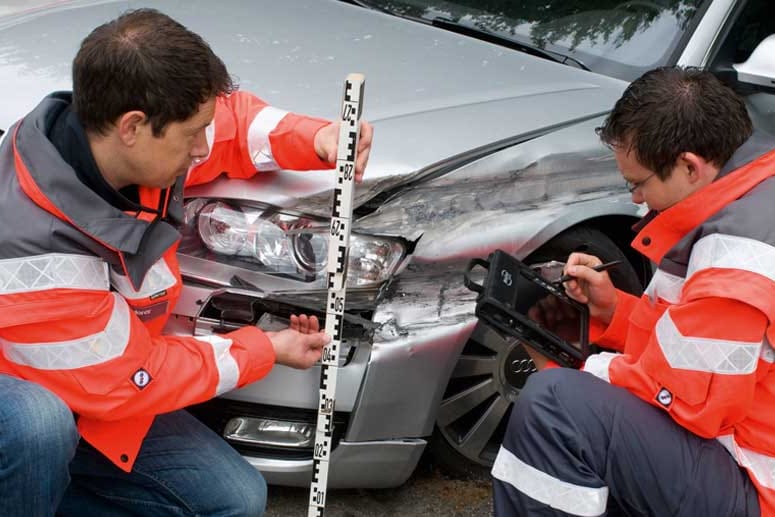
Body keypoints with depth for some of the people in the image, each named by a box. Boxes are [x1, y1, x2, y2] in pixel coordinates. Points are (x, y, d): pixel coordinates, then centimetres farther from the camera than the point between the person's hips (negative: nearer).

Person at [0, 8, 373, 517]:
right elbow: (128, 382, -23)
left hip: (91, 395, 7)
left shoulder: (117, 140, -16)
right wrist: (266, 350, -12)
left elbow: (232, 119, 4)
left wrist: (317, 140, -16)